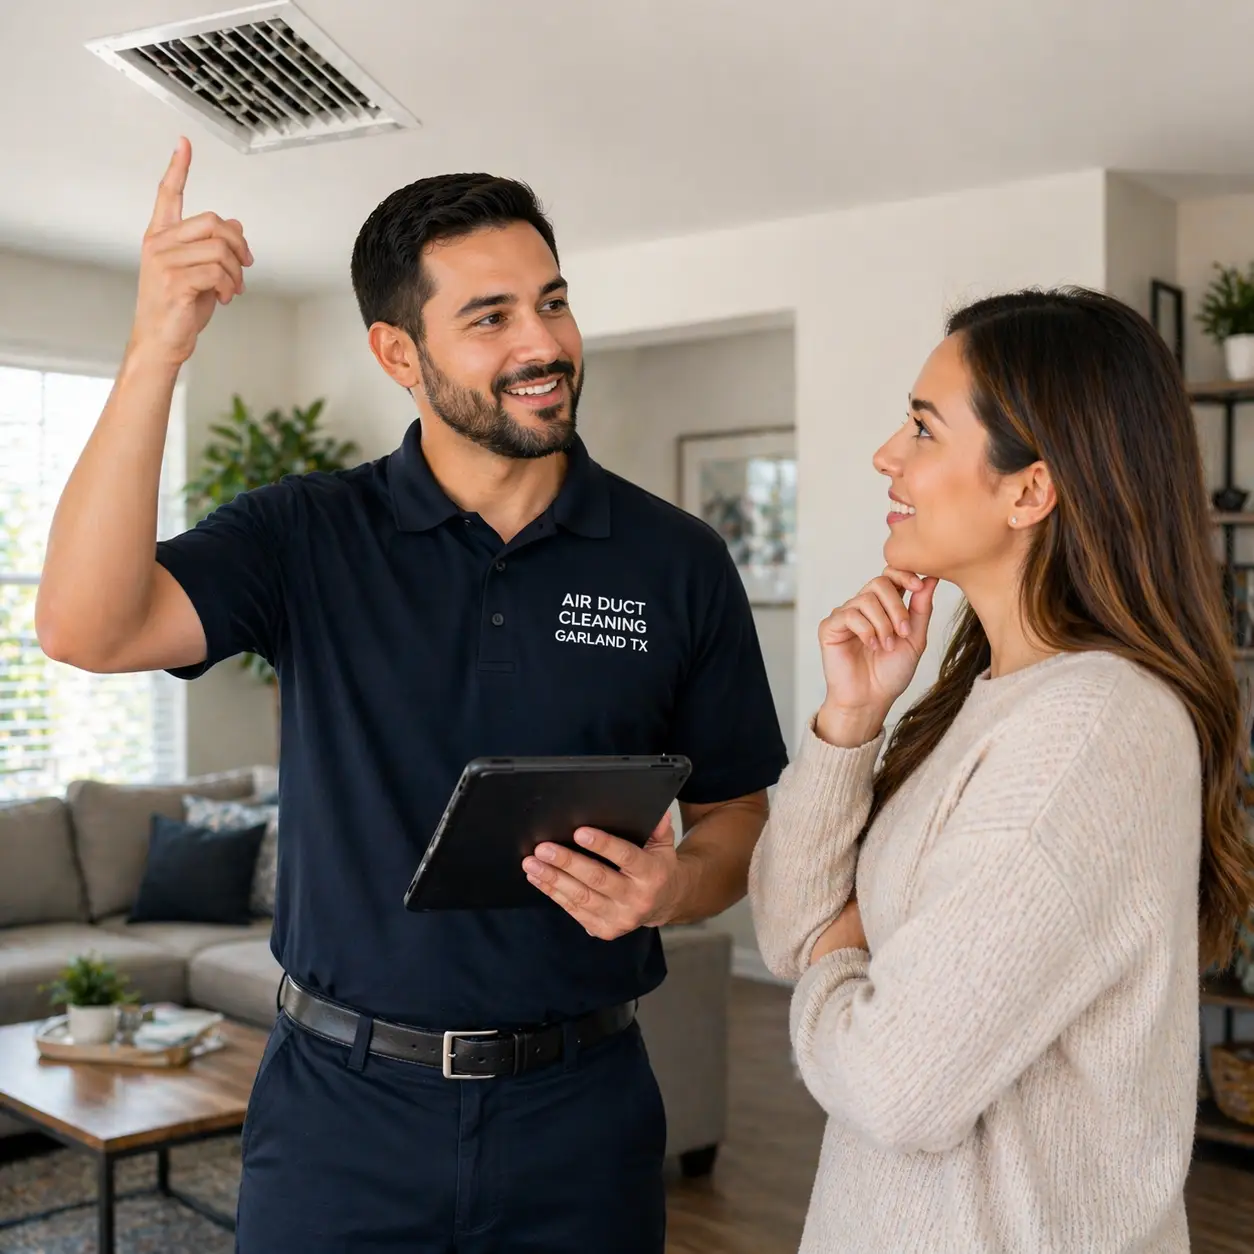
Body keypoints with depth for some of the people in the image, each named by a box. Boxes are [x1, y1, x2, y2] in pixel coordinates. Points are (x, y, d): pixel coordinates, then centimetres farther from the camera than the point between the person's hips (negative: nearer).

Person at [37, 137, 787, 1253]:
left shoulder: (677, 561, -3)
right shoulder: (305, 535, -4)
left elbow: (738, 820, 4)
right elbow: (85, 628, -20)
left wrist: (672, 887, -18)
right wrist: (158, 349, -26)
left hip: (579, 1115, 1)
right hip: (339, 1108, 0)